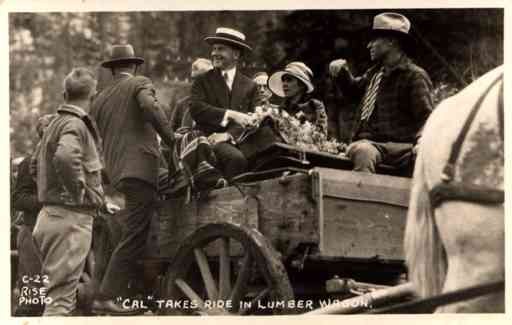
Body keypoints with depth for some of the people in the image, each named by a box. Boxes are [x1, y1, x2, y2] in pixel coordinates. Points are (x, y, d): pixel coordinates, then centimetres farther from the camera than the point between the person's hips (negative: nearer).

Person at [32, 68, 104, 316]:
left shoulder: (57, 123, 17)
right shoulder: (75, 124, -12)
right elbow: (65, 157, -33)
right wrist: (80, 191, -20)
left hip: (52, 214, 10)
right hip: (71, 217, -10)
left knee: (61, 294, 15)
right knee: (61, 296, -10)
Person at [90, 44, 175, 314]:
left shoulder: (98, 99, 19)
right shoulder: (140, 84, 2)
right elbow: (150, 107, -19)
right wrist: (172, 140, -13)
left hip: (116, 173, 7)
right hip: (141, 168, -7)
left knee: (134, 233, 16)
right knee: (133, 236, -8)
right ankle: (106, 297, -14)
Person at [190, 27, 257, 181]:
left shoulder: (249, 85, 15)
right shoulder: (202, 81, 9)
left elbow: (249, 120, 6)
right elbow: (196, 108, -9)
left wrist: (228, 135, -13)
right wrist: (230, 114, -19)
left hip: (237, 140, 3)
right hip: (210, 140, -3)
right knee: (237, 158, -32)